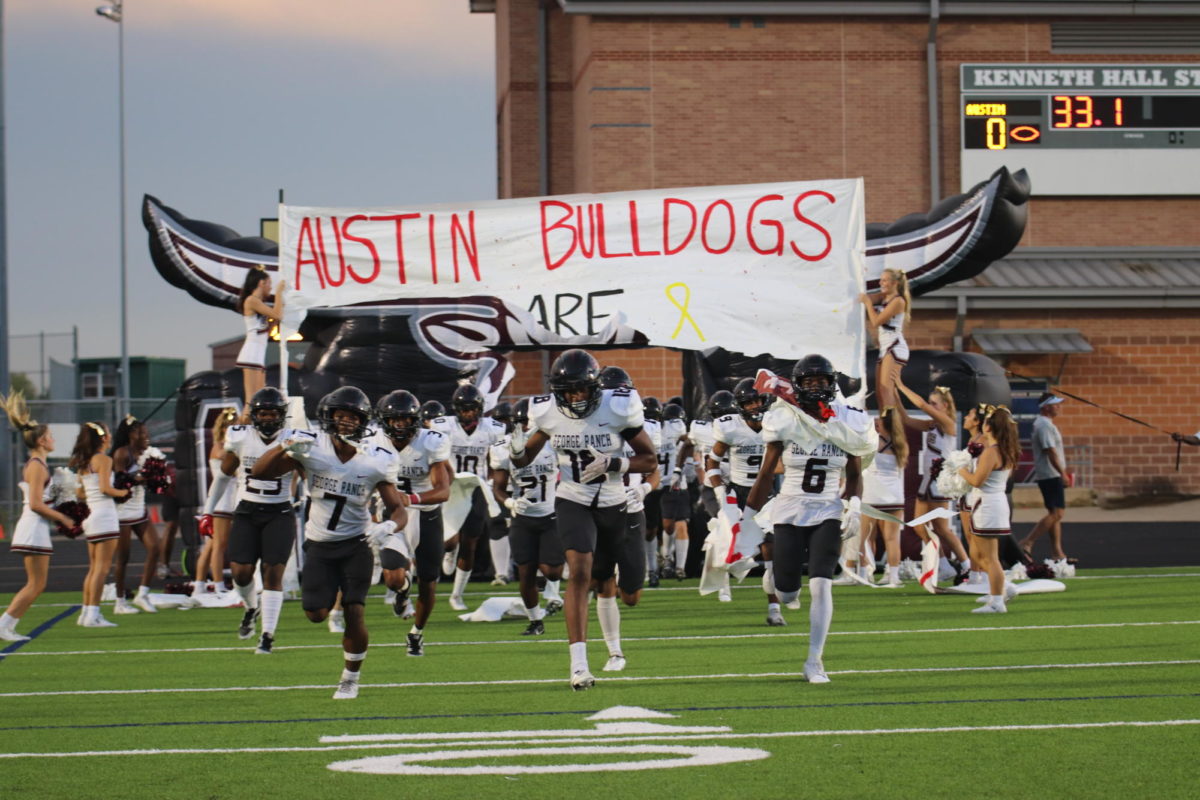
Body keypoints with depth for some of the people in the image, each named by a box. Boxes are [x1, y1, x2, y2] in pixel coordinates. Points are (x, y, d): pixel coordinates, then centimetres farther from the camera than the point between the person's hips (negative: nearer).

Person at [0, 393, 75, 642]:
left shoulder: (33, 465, 15)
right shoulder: (37, 466, -14)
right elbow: (36, 504, -20)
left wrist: (57, 515, 12)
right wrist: (62, 518, -12)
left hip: (33, 528, 10)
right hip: (34, 528, -10)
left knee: (36, 585, 10)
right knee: (36, 585, -7)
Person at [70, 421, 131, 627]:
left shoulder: (83, 462, 14)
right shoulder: (104, 459, -10)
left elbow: (81, 492, 16)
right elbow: (105, 488, -18)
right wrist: (123, 492, -3)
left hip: (91, 516, 9)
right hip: (104, 515, -9)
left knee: (94, 568, 16)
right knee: (102, 567, -8)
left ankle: (86, 612, 18)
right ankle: (93, 615, -13)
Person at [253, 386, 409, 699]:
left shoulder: (375, 461, -8)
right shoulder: (311, 448, -9)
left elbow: (398, 508, -3)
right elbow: (259, 473, -12)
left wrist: (389, 526, -27)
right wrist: (284, 447, -29)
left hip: (356, 544, -1)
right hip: (320, 545, 1)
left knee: (354, 612, -11)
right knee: (316, 614, -8)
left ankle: (351, 678, 10)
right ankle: (333, 599, 30)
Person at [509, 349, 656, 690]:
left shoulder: (618, 409, -16)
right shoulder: (547, 413, -9)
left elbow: (649, 459, -7)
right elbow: (526, 457, 6)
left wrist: (612, 463, -24)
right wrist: (516, 451, -19)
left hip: (613, 504, 1)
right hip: (573, 502, -1)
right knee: (579, 572, -20)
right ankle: (579, 664, -25)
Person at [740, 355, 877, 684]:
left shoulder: (847, 424, -1)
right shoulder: (785, 421, -7)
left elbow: (855, 475, 10)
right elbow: (766, 474, 2)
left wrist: (855, 506, -9)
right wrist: (748, 516, 5)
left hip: (827, 515, 0)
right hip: (789, 514, 0)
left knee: (821, 585, -17)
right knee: (786, 594, 3)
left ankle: (814, 661, -8)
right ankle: (784, 583, 45)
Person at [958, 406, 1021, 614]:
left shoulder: (990, 452, -19)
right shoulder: (1007, 451, 8)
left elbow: (977, 480, -21)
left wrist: (963, 472, -2)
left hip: (987, 504, -10)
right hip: (998, 501, 10)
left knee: (989, 557, -4)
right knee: (978, 553, 20)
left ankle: (996, 602, -2)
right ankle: (1003, 588, 22)